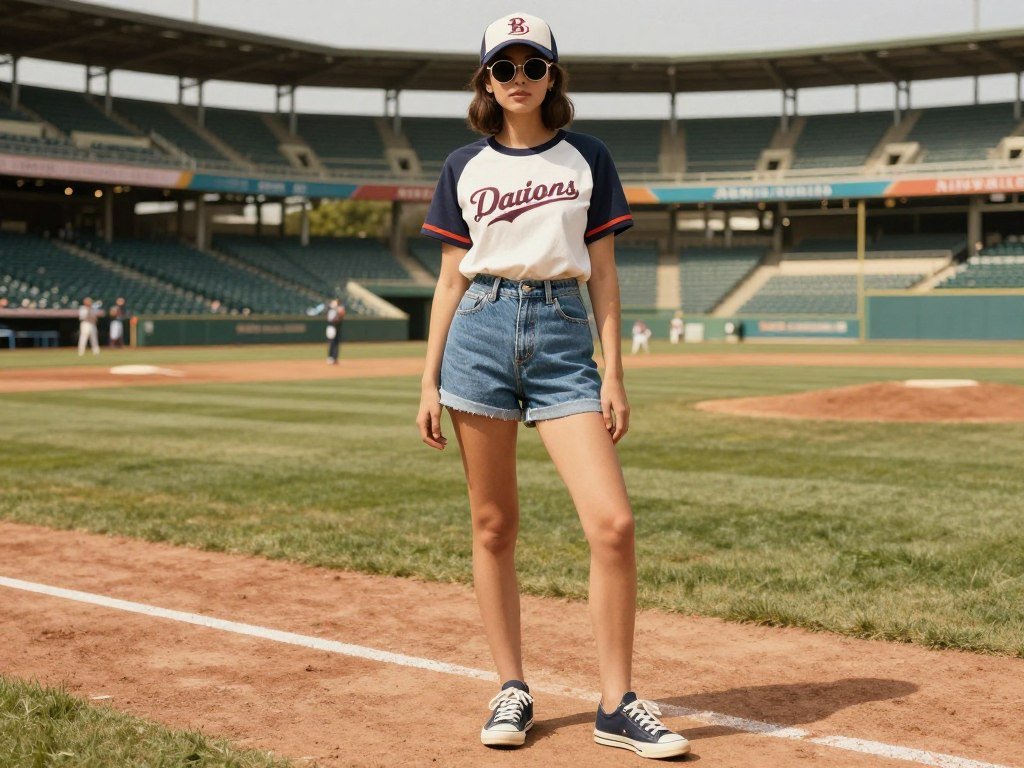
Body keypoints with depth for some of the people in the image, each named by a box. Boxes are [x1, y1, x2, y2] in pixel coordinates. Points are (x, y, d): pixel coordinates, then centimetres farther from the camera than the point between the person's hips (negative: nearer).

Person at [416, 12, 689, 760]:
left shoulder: (587, 158, 8)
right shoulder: (464, 167, 9)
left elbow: (603, 273, 6)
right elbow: (451, 279, 10)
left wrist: (614, 375, -1)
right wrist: (430, 379, 4)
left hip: (563, 339, -1)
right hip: (481, 336, 1)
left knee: (614, 522, -12)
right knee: (494, 526, 5)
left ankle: (617, 705, 0)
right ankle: (512, 691, 18)